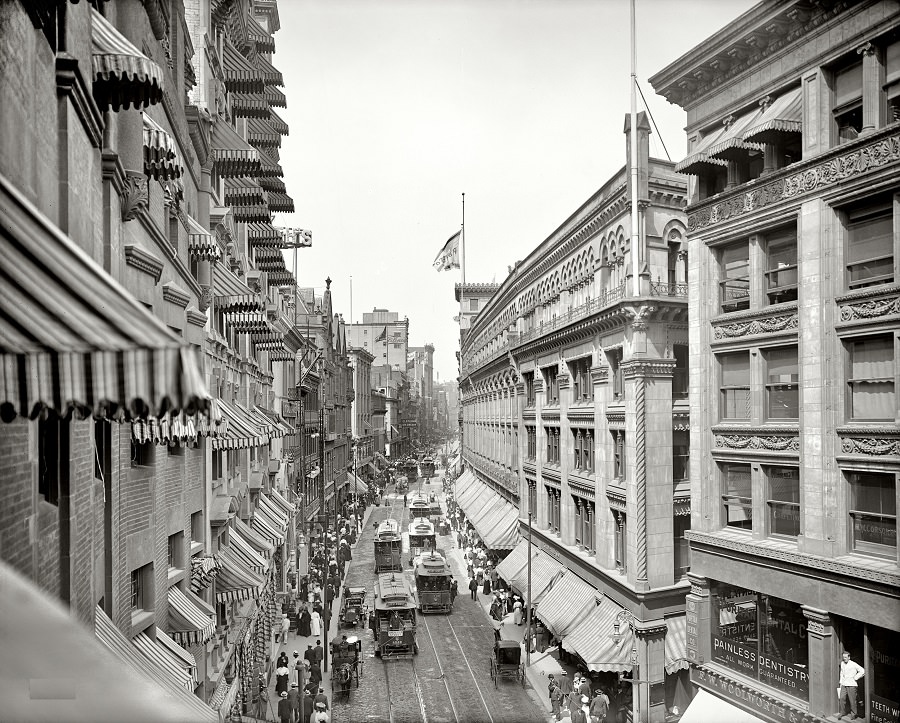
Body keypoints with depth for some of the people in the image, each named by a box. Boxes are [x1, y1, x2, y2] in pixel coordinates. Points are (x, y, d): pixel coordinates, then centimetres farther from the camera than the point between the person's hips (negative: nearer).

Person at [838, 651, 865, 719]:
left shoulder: (853, 664, -9)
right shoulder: (842, 663, 9)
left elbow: (862, 671, -9)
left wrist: (855, 677, -8)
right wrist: (841, 682, 17)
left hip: (851, 685, -5)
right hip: (844, 685, 5)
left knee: (852, 700, 0)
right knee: (841, 698, 0)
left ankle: (853, 714, 15)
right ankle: (842, 712, 13)